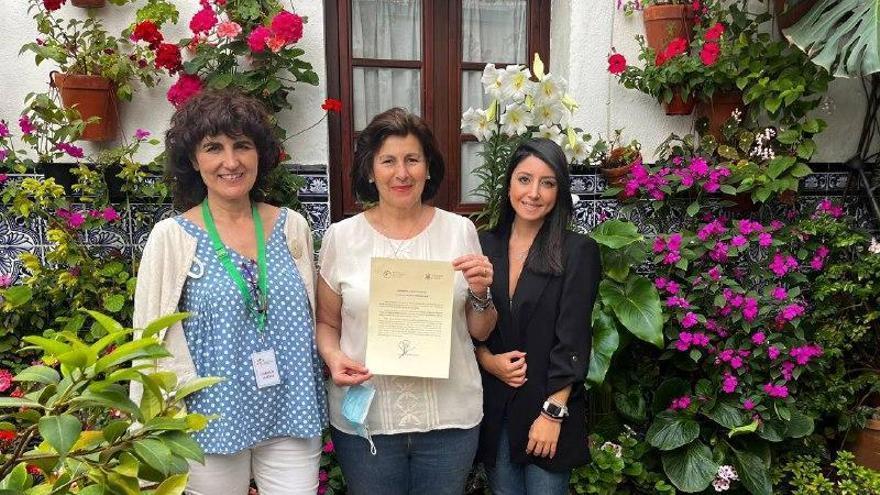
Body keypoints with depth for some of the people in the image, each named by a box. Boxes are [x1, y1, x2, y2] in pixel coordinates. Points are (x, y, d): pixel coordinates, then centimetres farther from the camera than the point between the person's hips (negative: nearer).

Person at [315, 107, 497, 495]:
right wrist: (333, 358, -13)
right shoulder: (340, 237, -2)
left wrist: (480, 293, -13)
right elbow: (326, 322, 7)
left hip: (450, 417, 1)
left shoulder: (460, 231, 0)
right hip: (364, 418, 0)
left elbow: (480, 332, 7)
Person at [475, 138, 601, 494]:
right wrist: (488, 360, -10)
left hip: (547, 404, -3)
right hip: (493, 405, 3)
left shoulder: (578, 251, -7)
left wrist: (552, 412, -14)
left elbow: (572, 341, -11)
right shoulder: (485, 245, 3)